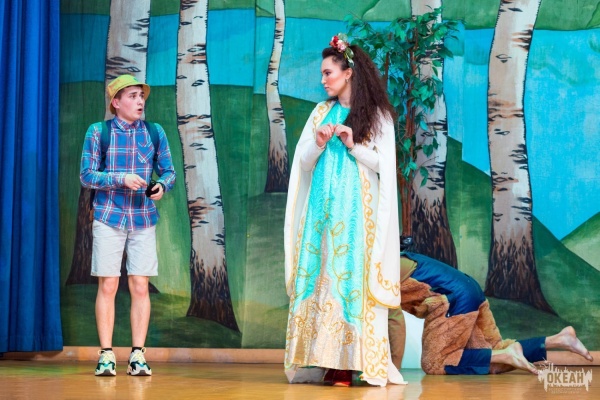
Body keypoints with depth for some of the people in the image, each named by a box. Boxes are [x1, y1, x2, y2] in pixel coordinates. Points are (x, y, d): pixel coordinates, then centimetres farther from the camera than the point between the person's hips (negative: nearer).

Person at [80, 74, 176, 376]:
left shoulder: (154, 132, 6)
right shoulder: (98, 132, -1)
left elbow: (168, 171, 8)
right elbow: (87, 176, -3)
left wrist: (162, 186, -15)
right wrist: (121, 179, -18)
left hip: (144, 219, 2)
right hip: (109, 217, -2)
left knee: (140, 287, -1)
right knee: (107, 286, -3)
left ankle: (138, 355, 4)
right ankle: (106, 355, 3)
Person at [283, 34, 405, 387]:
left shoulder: (377, 115, 2)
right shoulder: (322, 112, 14)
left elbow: (383, 165, -2)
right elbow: (303, 162, 10)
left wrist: (353, 146, -13)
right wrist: (319, 144, -9)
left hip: (356, 210, -4)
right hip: (322, 208, 4)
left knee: (350, 276, -9)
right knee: (320, 274, -2)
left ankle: (348, 362, -9)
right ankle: (324, 359, -2)